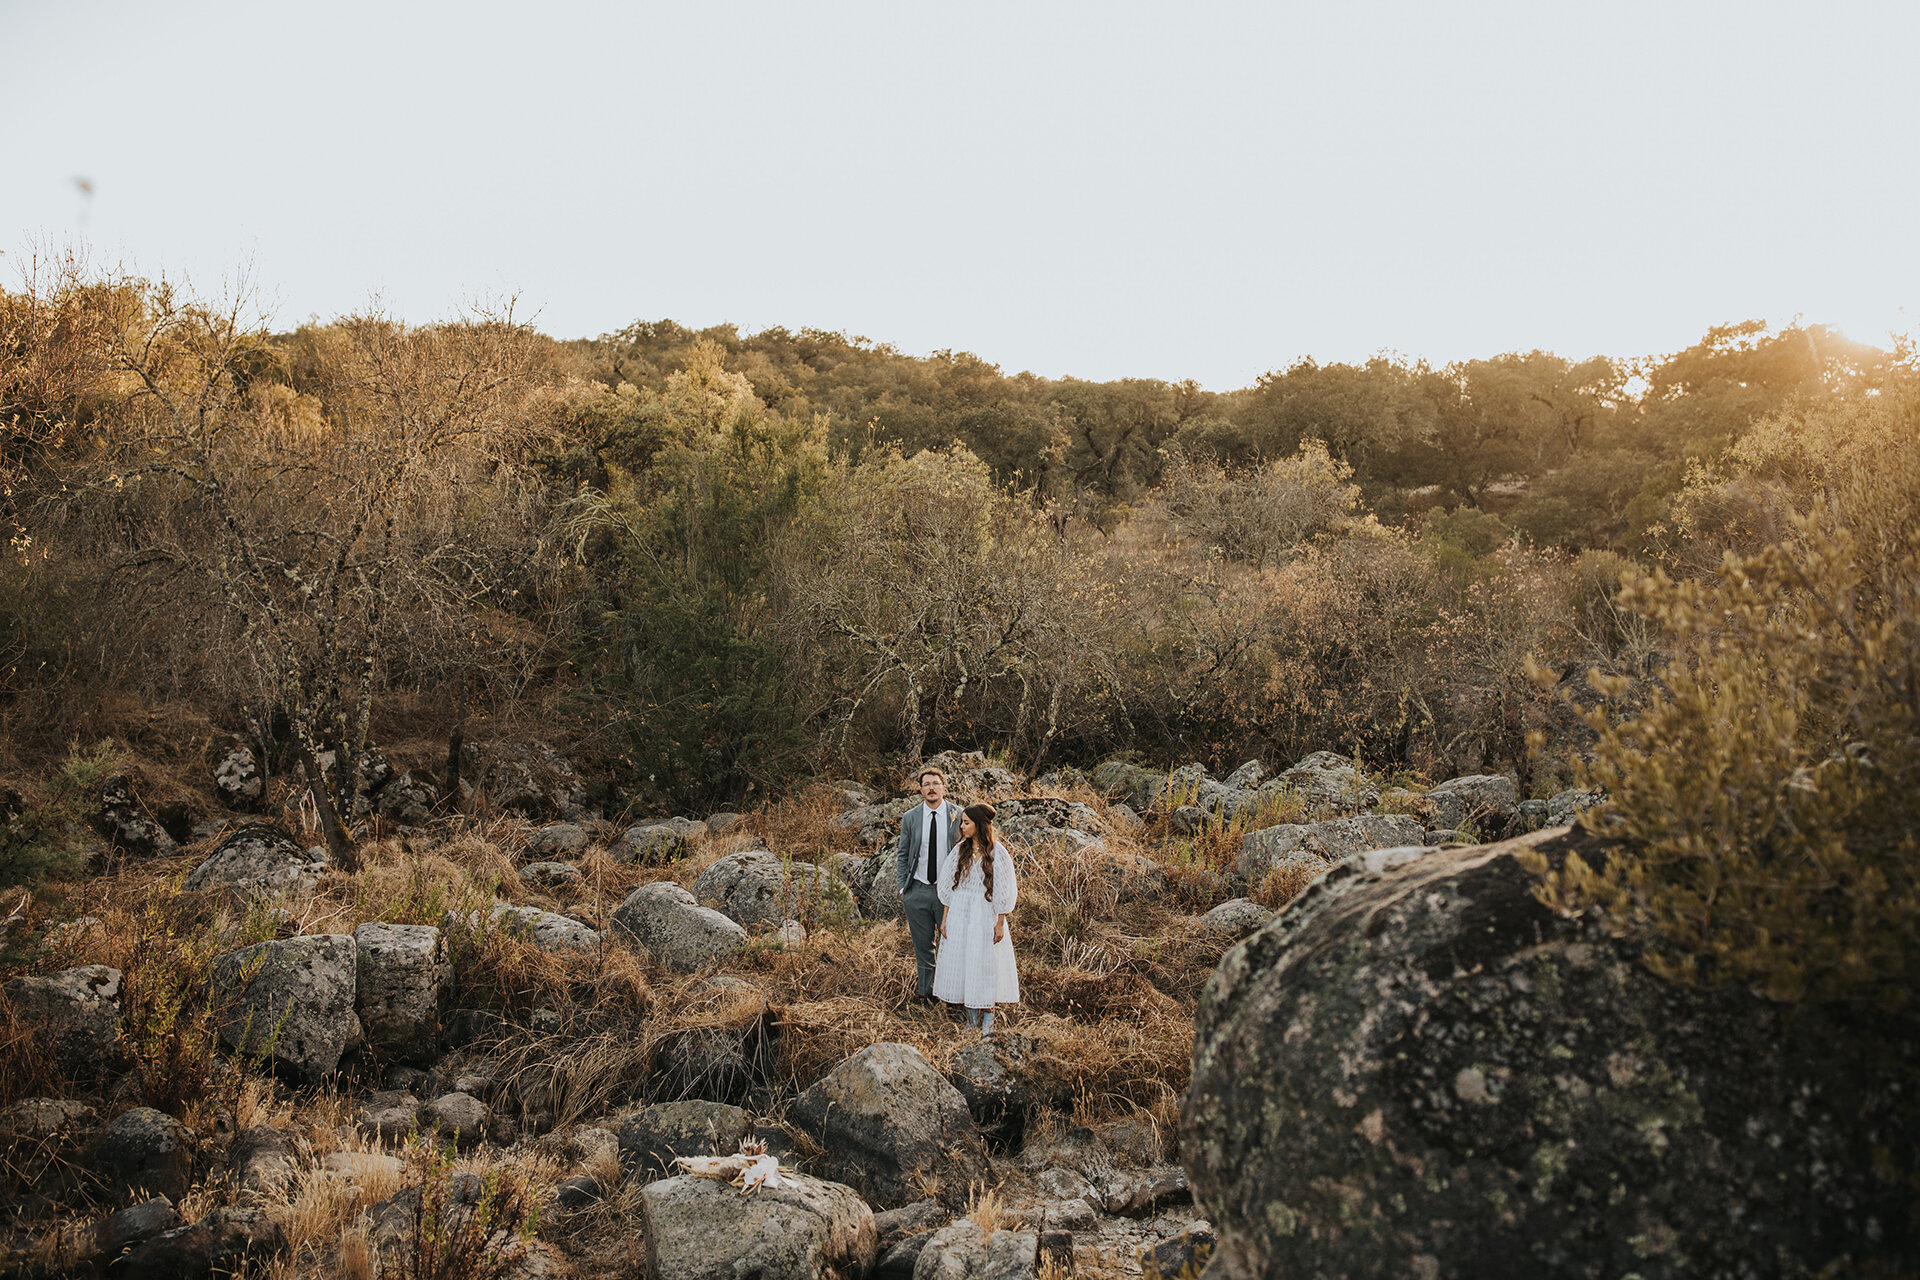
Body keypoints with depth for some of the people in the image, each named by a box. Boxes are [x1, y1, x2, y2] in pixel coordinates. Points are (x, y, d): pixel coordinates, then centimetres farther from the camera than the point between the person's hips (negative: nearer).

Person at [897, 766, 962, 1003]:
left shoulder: (958, 815, -2)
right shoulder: (910, 818, 2)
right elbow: (902, 855, 9)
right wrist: (903, 888, 2)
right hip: (918, 891, 1)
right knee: (923, 946, 11)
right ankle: (925, 993, 27)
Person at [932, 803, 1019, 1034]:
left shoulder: (997, 852, -8)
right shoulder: (960, 850, 5)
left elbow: (1003, 892, -6)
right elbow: (949, 886, 8)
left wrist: (1000, 923, -8)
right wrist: (945, 918, 5)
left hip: (985, 915, -4)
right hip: (960, 914, 4)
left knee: (986, 965, 0)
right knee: (962, 964, 6)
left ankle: (988, 1021, 10)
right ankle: (971, 1020, 16)